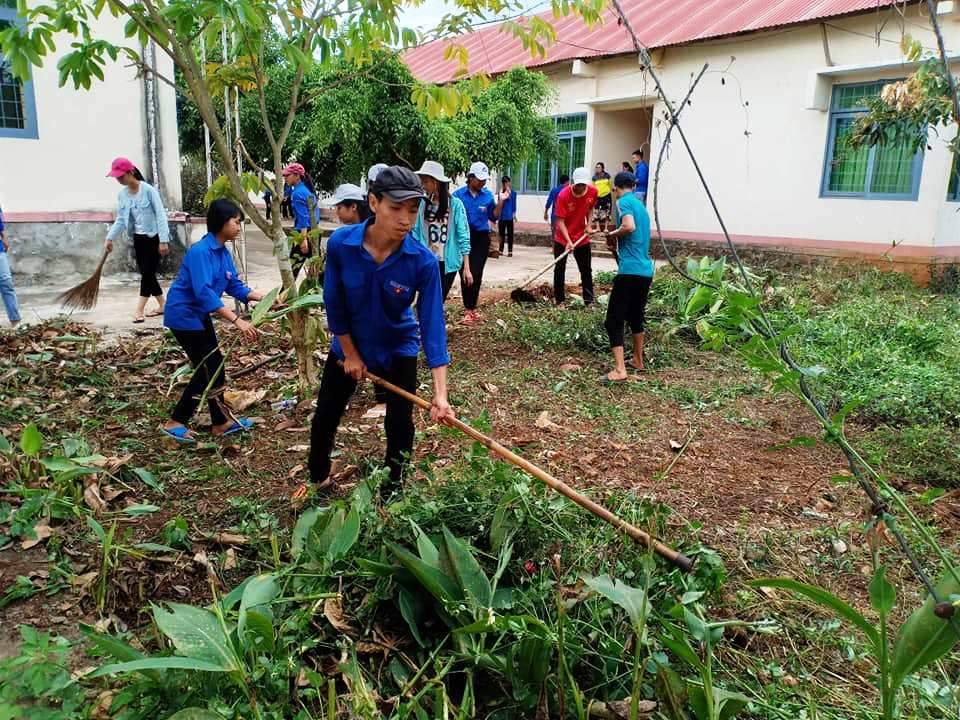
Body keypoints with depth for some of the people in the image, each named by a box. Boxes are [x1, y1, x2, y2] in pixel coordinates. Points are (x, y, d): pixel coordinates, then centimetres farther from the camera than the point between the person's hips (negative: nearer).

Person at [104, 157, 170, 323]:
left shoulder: (148, 190, -15)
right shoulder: (122, 194, 4)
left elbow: (160, 215, -17)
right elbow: (121, 219, 9)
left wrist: (163, 240, -22)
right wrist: (110, 237, -1)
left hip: (154, 237, -7)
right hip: (138, 238, 7)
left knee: (147, 273, -7)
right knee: (146, 273, 9)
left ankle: (139, 310, -5)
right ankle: (162, 305, 20)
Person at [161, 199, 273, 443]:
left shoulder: (223, 252, 2)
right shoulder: (201, 251, -26)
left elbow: (235, 286, 5)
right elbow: (204, 292, -36)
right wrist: (237, 320, -41)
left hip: (199, 315, 9)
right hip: (184, 315, -9)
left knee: (213, 367, 12)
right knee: (207, 370, -4)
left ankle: (220, 423, 22)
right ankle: (174, 423, 9)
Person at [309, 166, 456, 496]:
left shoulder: (424, 261, -28)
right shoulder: (340, 243, -26)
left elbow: (432, 324, -27)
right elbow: (334, 304, -12)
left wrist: (440, 393, -33)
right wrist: (350, 353, -6)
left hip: (398, 348, -1)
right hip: (348, 344, 1)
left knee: (399, 424, -1)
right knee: (324, 419, 10)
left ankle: (391, 494, 25)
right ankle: (316, 481, 37)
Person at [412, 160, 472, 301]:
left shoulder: (455, 204, -6)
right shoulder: (423, 204, 2)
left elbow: (463, 236, -6)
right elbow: (416, 232, 6)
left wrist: (466, 268, -10)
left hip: (448, 262, -2)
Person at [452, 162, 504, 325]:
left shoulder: (488, 195, 4)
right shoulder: (458, 194, -2)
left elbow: (493, 217, 7)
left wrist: (501, 202, -5)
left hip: (481, 238, 2)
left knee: (477, 274, 2)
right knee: (465, 273, 0)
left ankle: (471, 308, 13)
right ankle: (468, 310, 9)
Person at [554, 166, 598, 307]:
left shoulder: (593, 191, -12)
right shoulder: (563, 195, -23)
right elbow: (560, 221, -23)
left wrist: (589, 224, -3)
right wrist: (568, 241, -32)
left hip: (582, 237, 3)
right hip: (562, 238, -3)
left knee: (586, 270, 4)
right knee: (559, 269, 3)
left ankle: (589, 301, 10)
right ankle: (560, 300, 15)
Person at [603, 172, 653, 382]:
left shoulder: (624, 202, -5)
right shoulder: (640, 204, 20)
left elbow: (629, 226, -23)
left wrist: (613, 235, -5)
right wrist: (616, 237, 21)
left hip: (629, 269, -8)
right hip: (646, 270, 8)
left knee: (614, 320, -6)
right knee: (636, 316, 23)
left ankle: (619, 370, -14)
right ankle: (638, 360, 35)